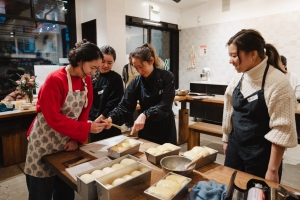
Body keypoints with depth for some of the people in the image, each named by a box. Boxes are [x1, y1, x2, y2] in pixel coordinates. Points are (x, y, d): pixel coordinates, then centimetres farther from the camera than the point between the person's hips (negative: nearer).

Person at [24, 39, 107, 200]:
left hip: (68, 140, 6)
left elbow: (84, 111, 2)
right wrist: (87, 128, -25)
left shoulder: (86, 80, -1)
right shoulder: (55, 80, -22)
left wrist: (76, 138, -6)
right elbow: (54, 118, -25)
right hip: (44, 142, -6)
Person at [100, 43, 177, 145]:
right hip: (146, 131, 2)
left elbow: (165, 105, -22)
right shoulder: (136, 82, -4)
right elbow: (125, 106, -10)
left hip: (166, 129, -2)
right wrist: (111, 118, -29)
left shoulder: (167, 77, -12)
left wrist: (145, 115, -37)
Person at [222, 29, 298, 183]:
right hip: (235, 148, 6)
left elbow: (282, 130, -18)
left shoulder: (277, 82, -19)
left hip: (261, 155, -5)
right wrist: (226, 140, 15)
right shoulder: (238, 78, -1)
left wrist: (273, 170, -14)